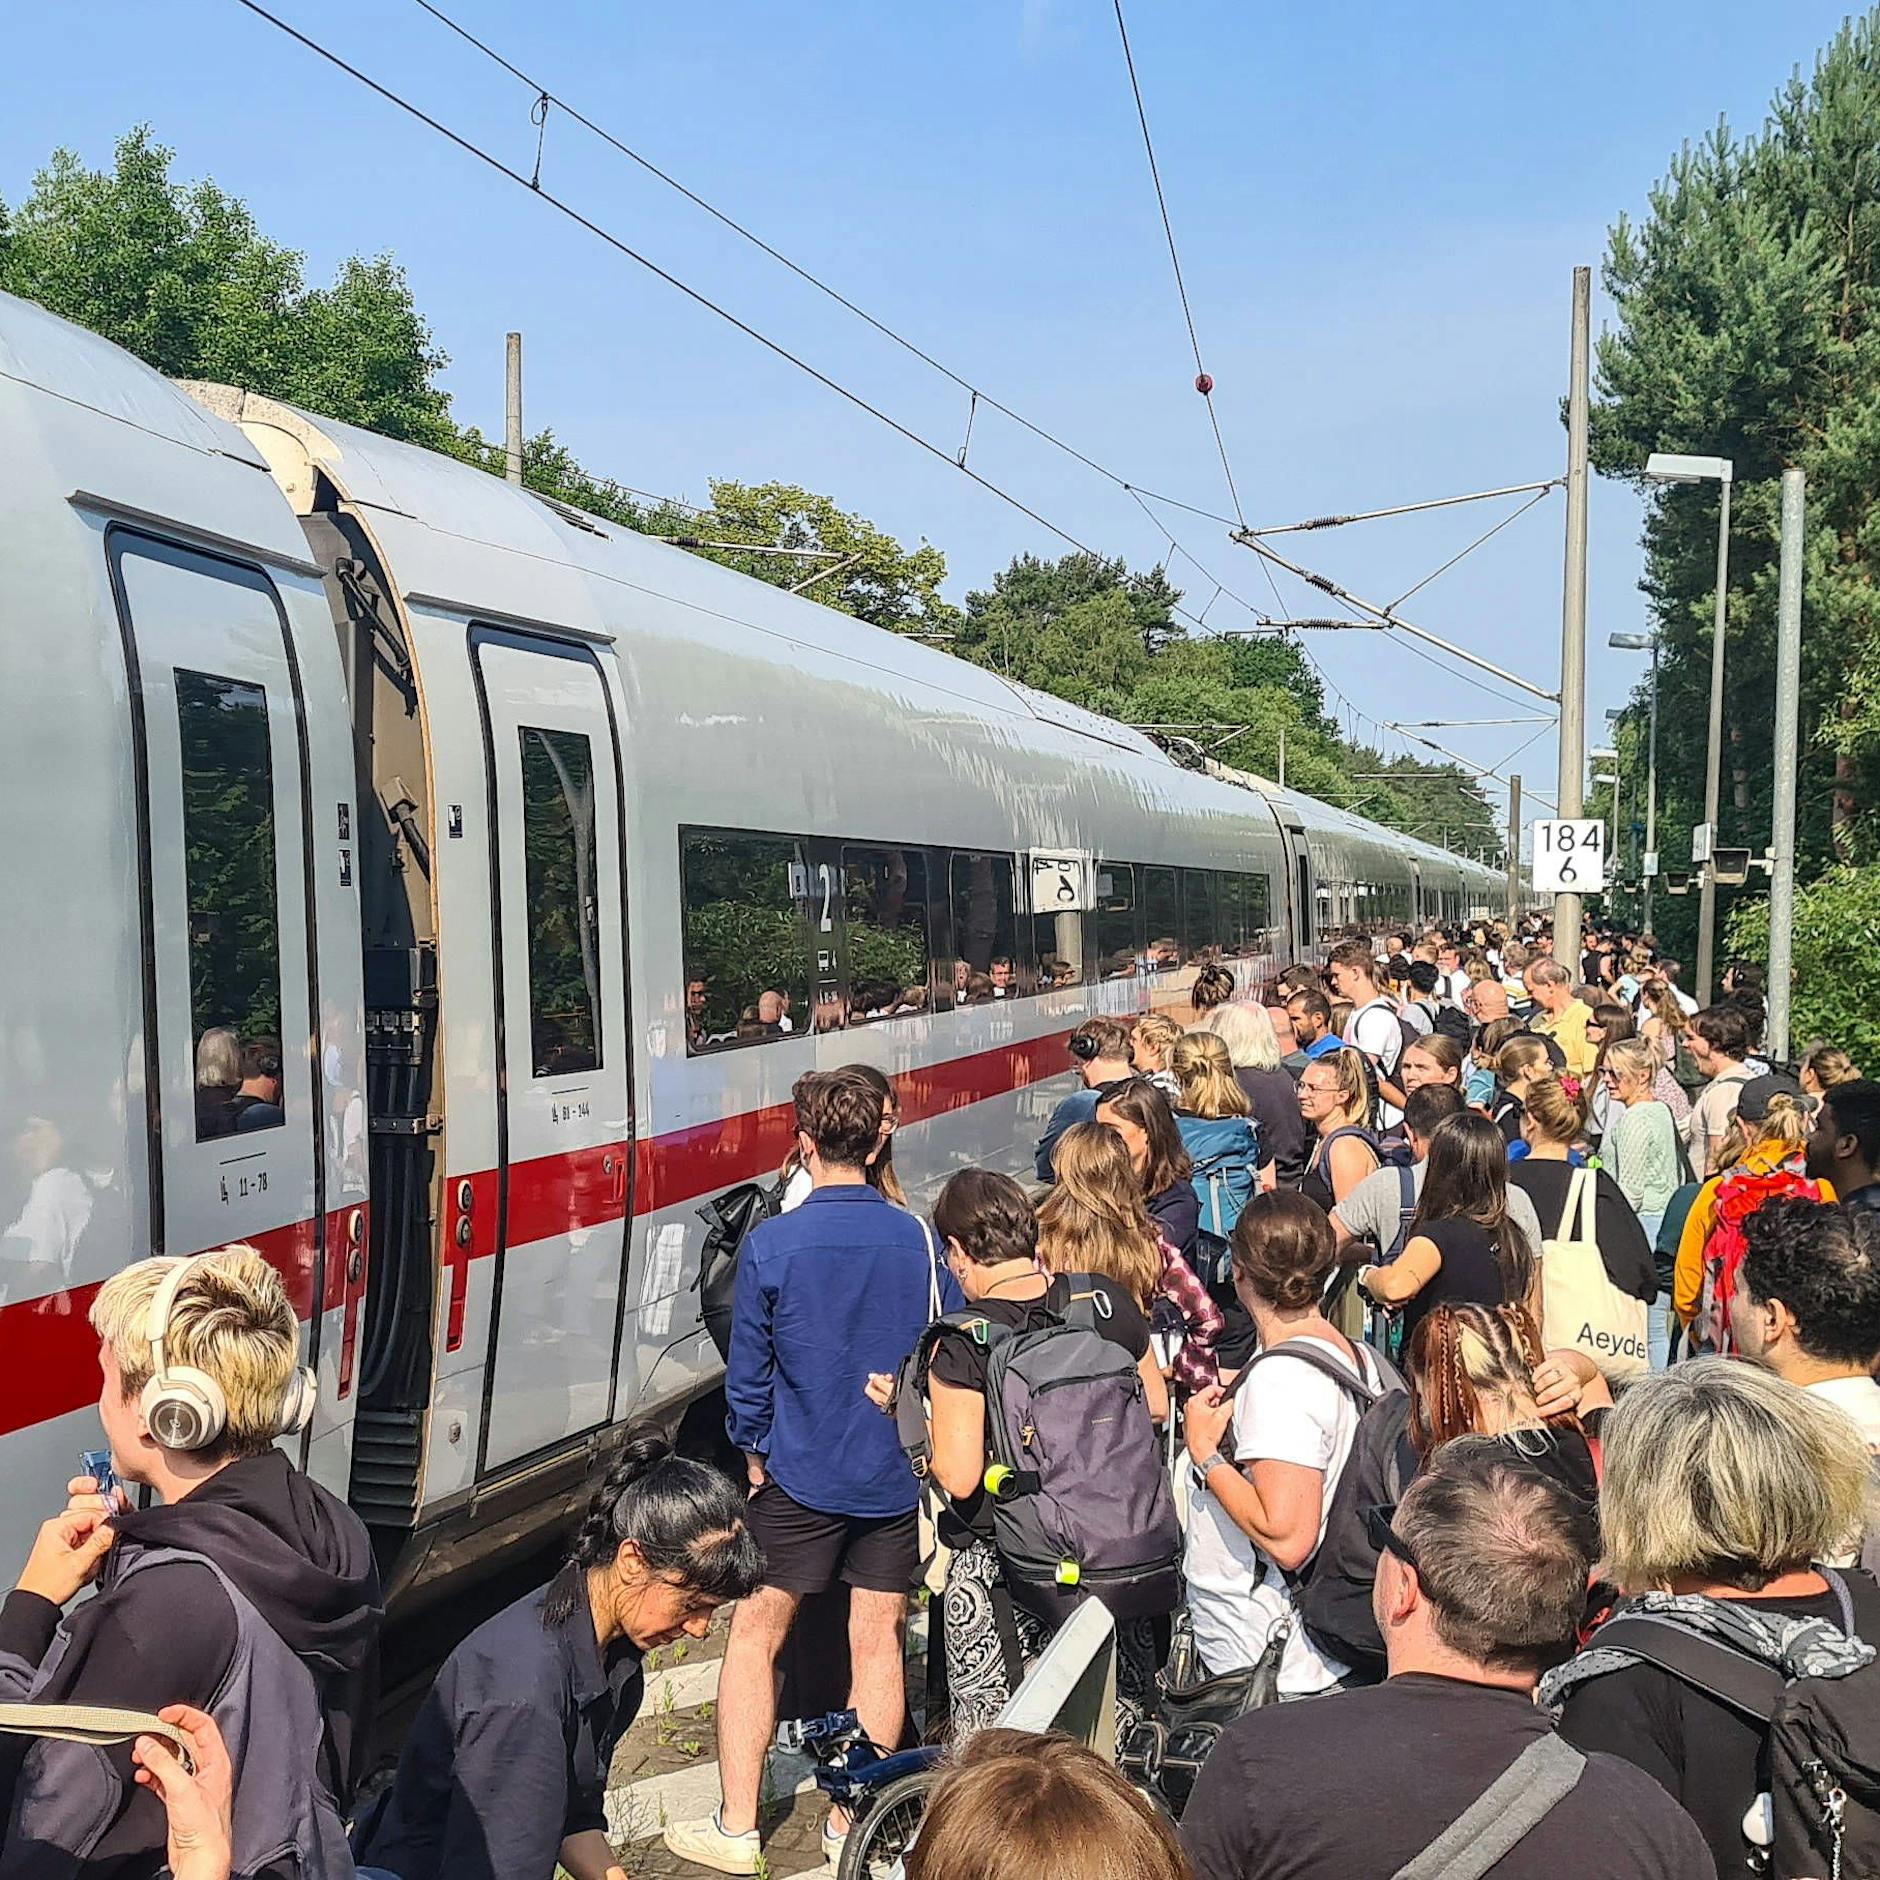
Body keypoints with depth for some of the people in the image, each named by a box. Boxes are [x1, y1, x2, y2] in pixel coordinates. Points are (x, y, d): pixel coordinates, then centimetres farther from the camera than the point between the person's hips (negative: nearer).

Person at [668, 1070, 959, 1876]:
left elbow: (747, 1372, -6)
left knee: (755, 1633, 11)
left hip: (801, 1474, -2)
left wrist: (753, 1450, 9)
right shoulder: (919, 1240, -6)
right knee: (877, 1638, 12)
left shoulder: (770, 1245, -13)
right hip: (897, 1477, 3)